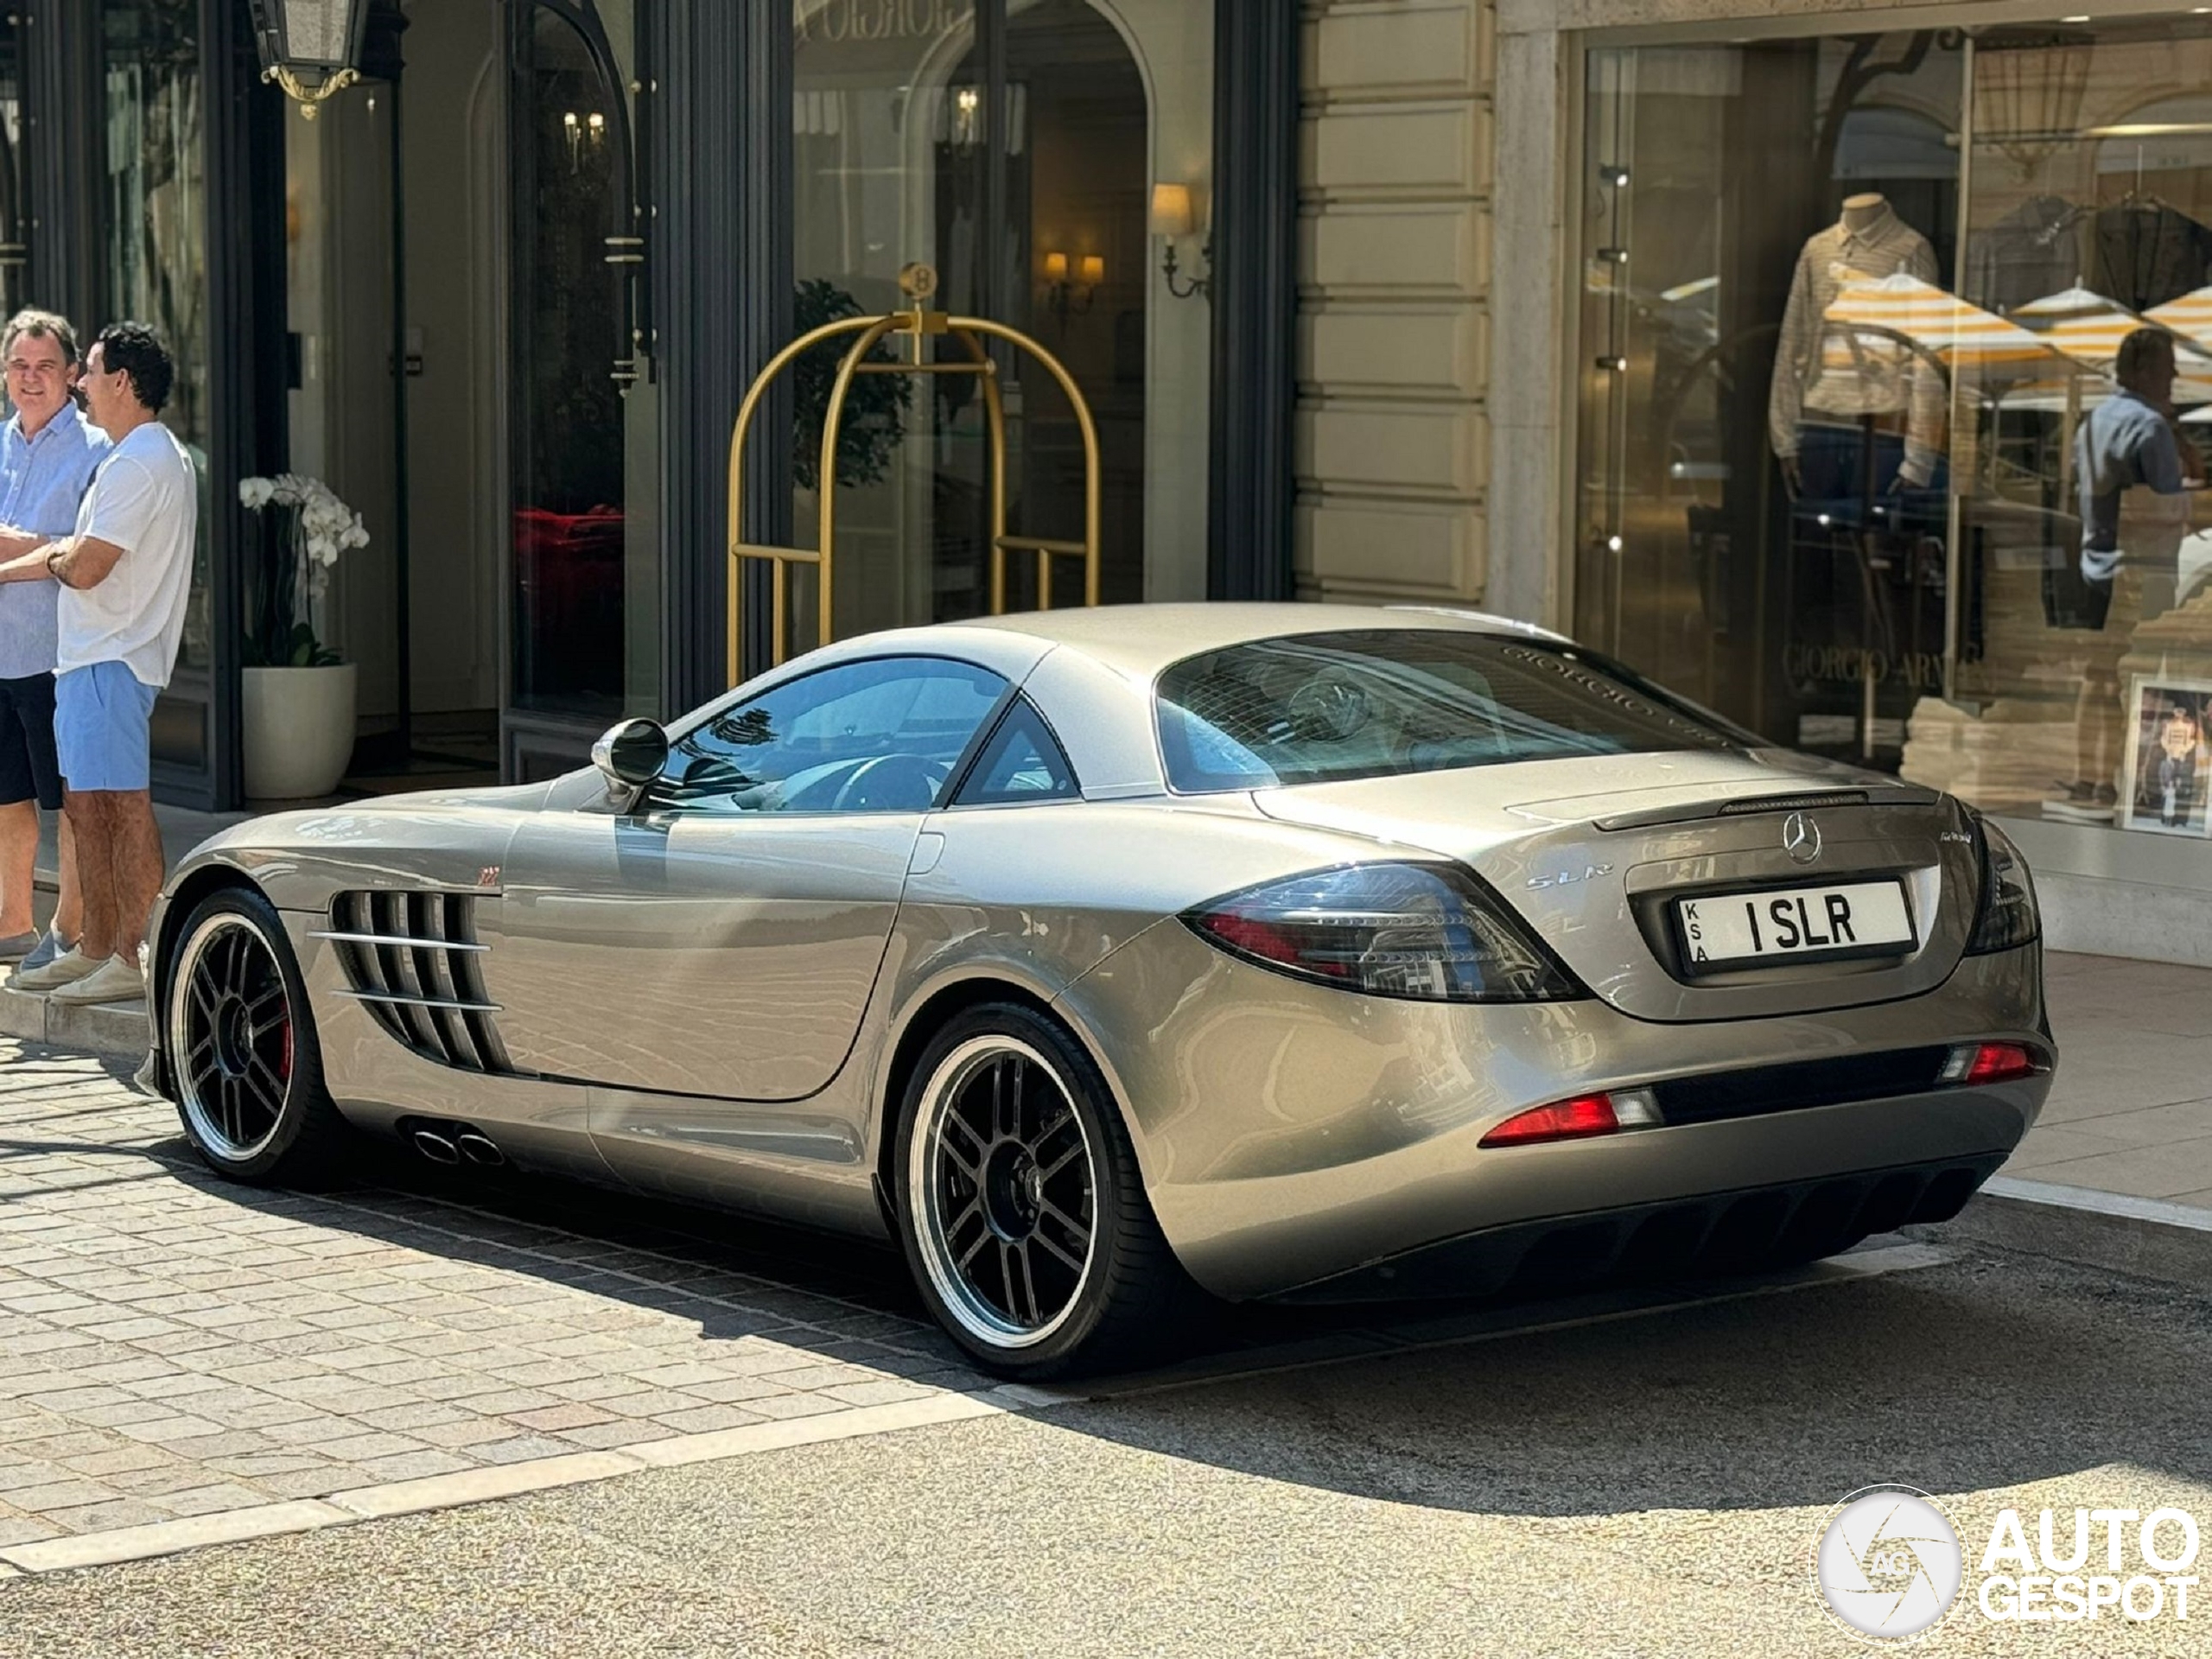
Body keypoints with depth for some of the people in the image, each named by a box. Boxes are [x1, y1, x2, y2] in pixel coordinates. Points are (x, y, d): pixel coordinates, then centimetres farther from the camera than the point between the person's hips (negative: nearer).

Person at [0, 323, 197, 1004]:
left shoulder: (139, 465, -17)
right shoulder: (154, 457, 18)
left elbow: (86, 568, -21)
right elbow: (82, 552, 22)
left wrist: (55, 559, 0)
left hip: (114, 658, -11)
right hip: (90, 656, 11)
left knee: (124, 805, -9)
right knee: (84, 801, 15)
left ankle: (134, 959, -9)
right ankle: (97, 947, 21)